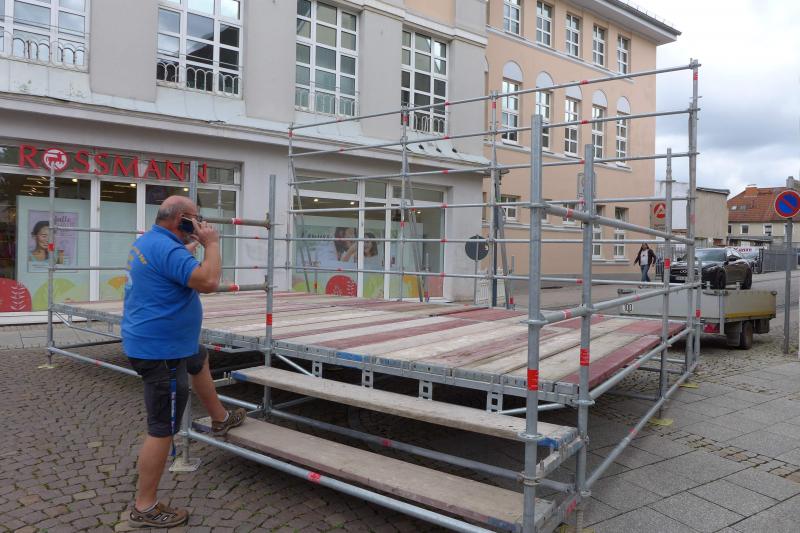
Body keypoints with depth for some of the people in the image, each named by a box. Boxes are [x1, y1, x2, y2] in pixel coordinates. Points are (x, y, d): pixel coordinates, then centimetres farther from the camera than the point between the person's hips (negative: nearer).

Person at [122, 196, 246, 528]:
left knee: (199, 361, 35)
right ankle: (145, 509, 8)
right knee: (162, 430, -3)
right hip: (161, 350, -11)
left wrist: (192, 247, 19)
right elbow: (208, 282, -31)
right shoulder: (166, 248, -24)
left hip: (150, 341, 11)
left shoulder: (148, 241, 8)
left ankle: (220, 419, 51)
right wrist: (211, 243, -20)